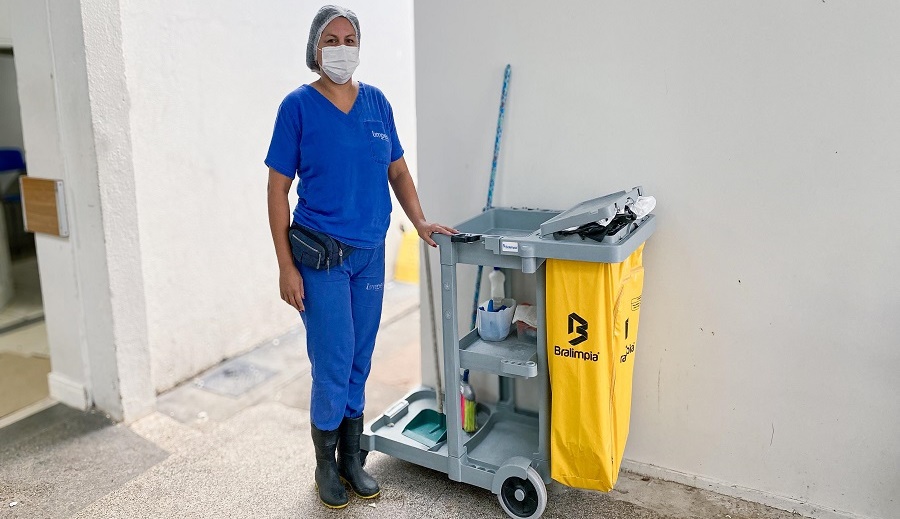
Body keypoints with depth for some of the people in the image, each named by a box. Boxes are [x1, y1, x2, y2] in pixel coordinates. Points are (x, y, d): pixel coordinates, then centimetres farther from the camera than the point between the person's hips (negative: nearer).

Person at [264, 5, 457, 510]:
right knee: (334, 363, 0)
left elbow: (397, 170, 14)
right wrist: (287, 266, -10)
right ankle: (326, 464, 23)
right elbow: (278, 190, -6)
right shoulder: (298, 106, -5)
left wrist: (421, 222, 1)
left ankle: (351, 457, 29)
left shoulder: (377, 102, 7)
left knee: (360, 361, 12)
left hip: (371, 253, 4)